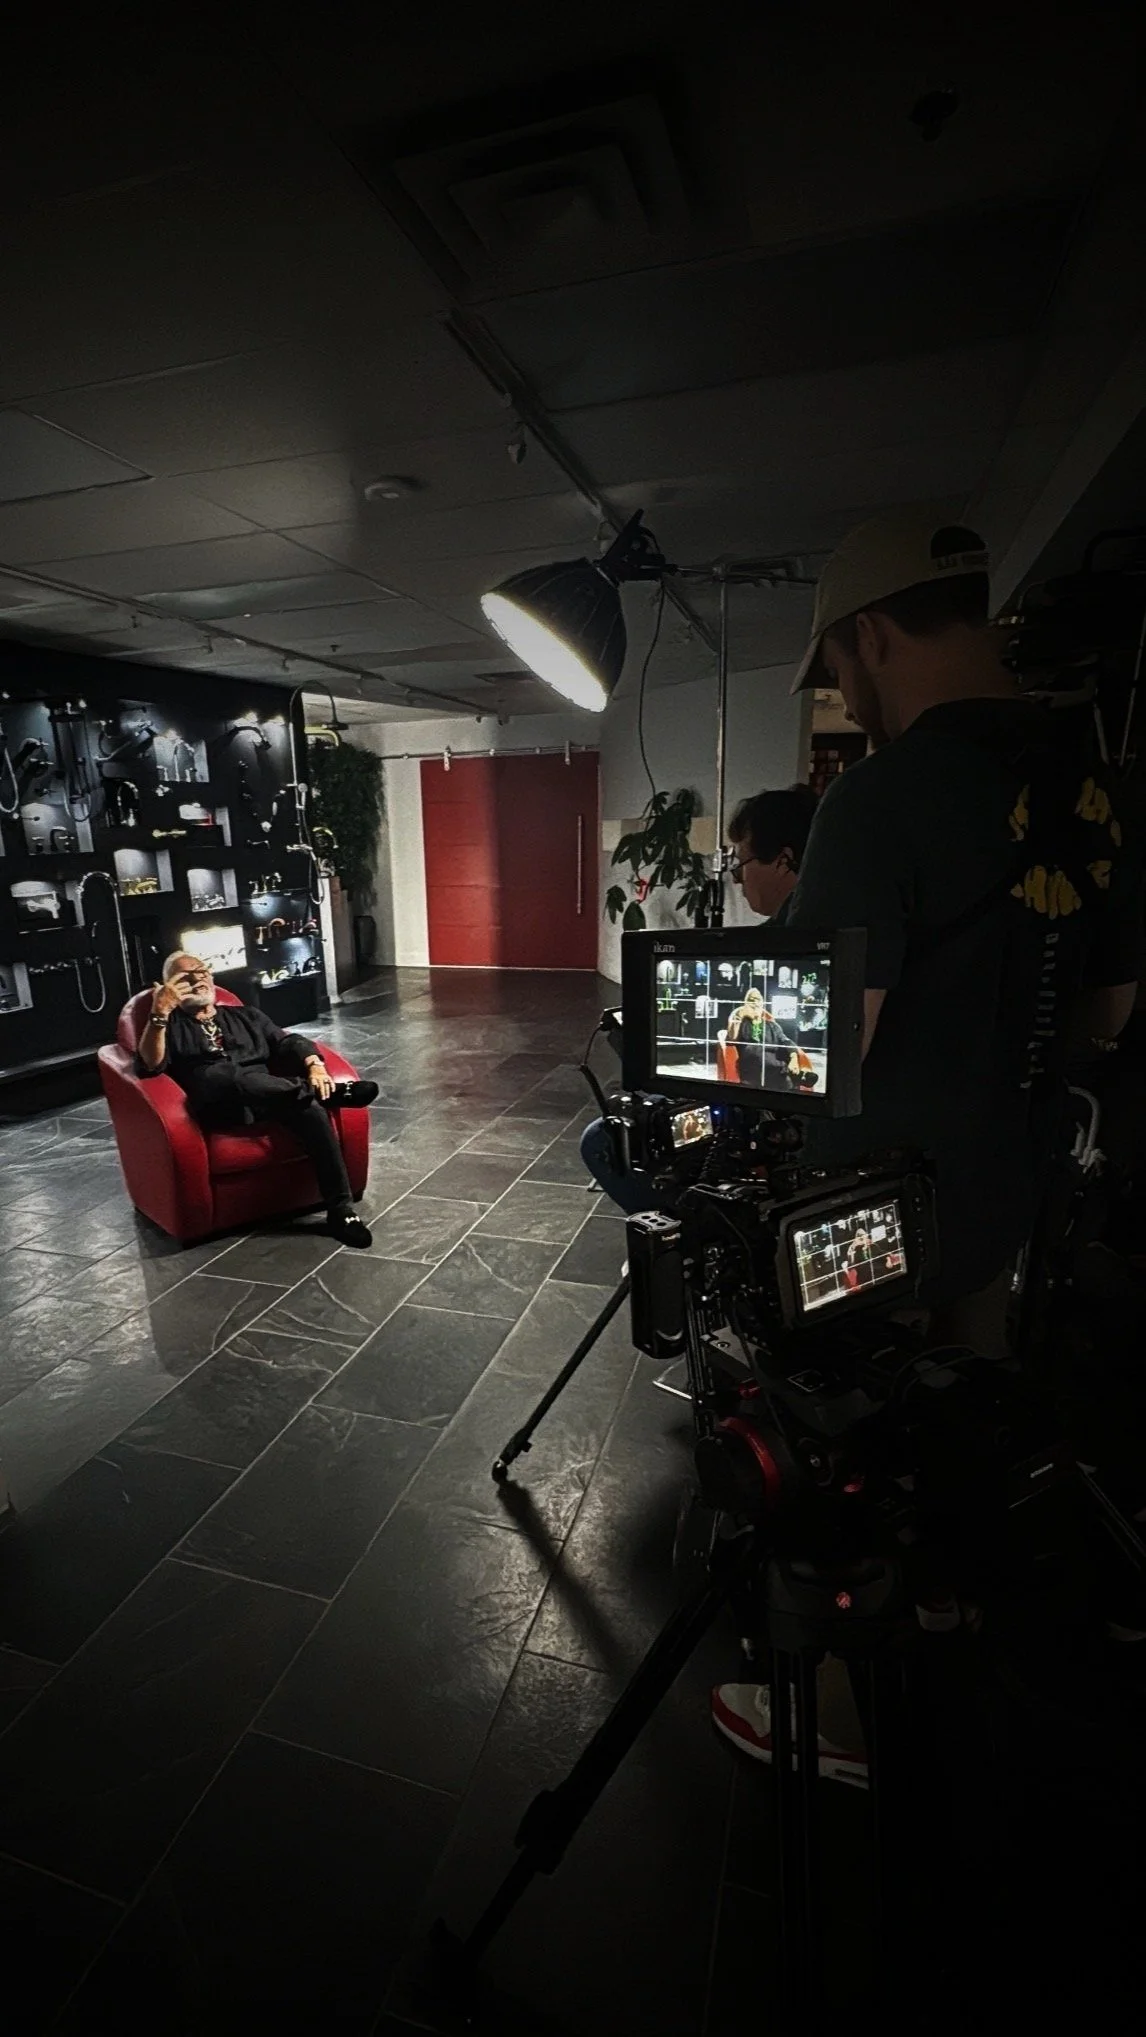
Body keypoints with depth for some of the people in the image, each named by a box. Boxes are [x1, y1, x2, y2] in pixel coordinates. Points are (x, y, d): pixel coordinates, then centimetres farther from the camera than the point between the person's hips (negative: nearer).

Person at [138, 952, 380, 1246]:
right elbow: (150, 1065, -2)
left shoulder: (244, 1014, 29)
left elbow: (287, 1042, 15)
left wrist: (314, 1066, -8)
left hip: (270, 1097, 3)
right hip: (215, 1101, -3)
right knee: (224, 1074, -38)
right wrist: (159, 1013, -18)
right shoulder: (168, 1025, 19)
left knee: (309, 1107, -31)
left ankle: (341, 1209, -30)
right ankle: (330, 1091, -31)